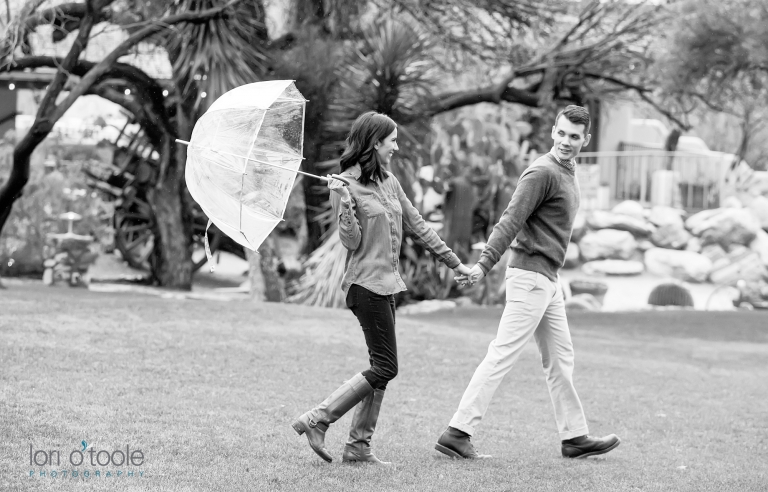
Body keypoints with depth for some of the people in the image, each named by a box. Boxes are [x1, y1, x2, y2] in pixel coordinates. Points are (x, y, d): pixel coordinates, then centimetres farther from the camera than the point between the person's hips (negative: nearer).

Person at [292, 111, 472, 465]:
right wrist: (343, 203, -28)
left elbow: (417, 226, 18)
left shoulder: (389, 182, 12)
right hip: (366, 284, -8)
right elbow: (351, 242, -13)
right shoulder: (346, 184, -9)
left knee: (381, 368, 7)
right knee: (384, 368, -9)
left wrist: (454, 263, 20)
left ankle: (358, 446, 11)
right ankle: (316, 421, -4)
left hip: (387, 283, 8)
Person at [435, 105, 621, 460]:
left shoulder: (567, 172, 15)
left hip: (548, 278, 10)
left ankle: (574, 437, 22)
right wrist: (483, 265, -31)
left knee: (560, 357, 14)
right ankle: (457, 434, -9)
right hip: (531, 274, -10)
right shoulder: (542, 172, -15)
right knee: (502, 354, -10)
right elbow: (510, 221, -23)